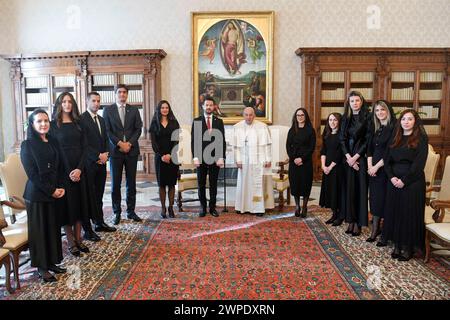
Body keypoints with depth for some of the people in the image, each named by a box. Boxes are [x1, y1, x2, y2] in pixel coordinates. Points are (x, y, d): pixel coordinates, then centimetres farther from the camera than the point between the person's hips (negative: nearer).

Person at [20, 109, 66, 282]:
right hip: (36, 194, -5)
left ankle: (51, 262, 25)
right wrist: (51, 190, -14)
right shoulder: (27, 145, -7)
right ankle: (41, 267, 16)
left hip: (55, 192, 5)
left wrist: (61, 187, -3)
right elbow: (32, 173, -12)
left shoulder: (53, 142, 9)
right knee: (39, 230, 4)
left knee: (54, 228, 11)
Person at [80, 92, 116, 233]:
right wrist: (98, 156, -13)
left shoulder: (101, 119, 16)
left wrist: (105, 154, 1)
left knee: (99, 195, 11)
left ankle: (100, 223, 18)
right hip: (89, 163, -7)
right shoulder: (82, 119, -8)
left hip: (101, 162, 7)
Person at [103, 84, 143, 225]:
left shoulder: (134, 110, 10)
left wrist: (129, 143, -9)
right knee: (115, 184, 2)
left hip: (131, 150, 2)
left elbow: (138, 129, 4)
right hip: (115, 150, -1)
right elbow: (107, 131, -2)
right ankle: (117, 213, 13)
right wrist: (120, 143, -13)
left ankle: (131, 211, 16)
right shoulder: (108, 110, 5)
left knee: (131, 183, 6)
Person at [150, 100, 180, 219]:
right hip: (160, 157, 0)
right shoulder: (154, 123, 6)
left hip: (172, 156, 1)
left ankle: (171, 208, 9)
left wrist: (170, 155, -11)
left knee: (171, 183, 3)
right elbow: (153, 142, 0)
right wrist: (161, 155, -10)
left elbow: (176, 140, 0)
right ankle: (163, 208, 10)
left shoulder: (174, 122, 7)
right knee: (162, 183, 3)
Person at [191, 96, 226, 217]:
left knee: (213, 184, 6)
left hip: (215, 158, 1)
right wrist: (195, 157, -8)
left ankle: (212, 207, 17)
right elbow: (193, 140, 1)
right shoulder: (196, 121, 4)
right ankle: (203, 207, 17)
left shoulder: (219, 121, 8)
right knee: (201, 184, 5)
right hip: (201, 157, 0)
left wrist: (221, 157, -5)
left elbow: (222, 140, 5)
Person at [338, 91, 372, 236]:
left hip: (361, 157, -4)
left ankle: (359, 223, 5)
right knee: (349, 188, 5)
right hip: (348, 157, 4)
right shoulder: (345, 118, 10)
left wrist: (356, 157, -13)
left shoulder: (367, 117, -2)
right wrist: (348, 157, -8)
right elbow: (342, 139, 4)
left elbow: (368, 140, -8)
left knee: (360, 188, -1)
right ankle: (351, 221, 12)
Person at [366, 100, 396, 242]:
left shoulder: (394, 128, -9)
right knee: (374, 197, 7)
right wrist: (369, 165, -2)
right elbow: (370, 148, 10)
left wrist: (376, 166, -13)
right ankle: (375, 229, 14)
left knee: (382, 197, -1)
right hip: (373, 168, 6)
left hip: (385, 168, -6)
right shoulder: (374, 128, 13)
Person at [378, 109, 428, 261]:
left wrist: (404, 180, -16)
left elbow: (419, 163, -11)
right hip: (394, 181, 5)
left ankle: (408, 247, 12)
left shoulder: (421, 138, -3)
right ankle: (397, 245, 17)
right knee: (394, 212, 7)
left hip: (412, 181, -5)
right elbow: (387, 160, 7)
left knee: (410, 213, 1)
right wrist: (392, 177, -8)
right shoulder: (395, 139, 13)